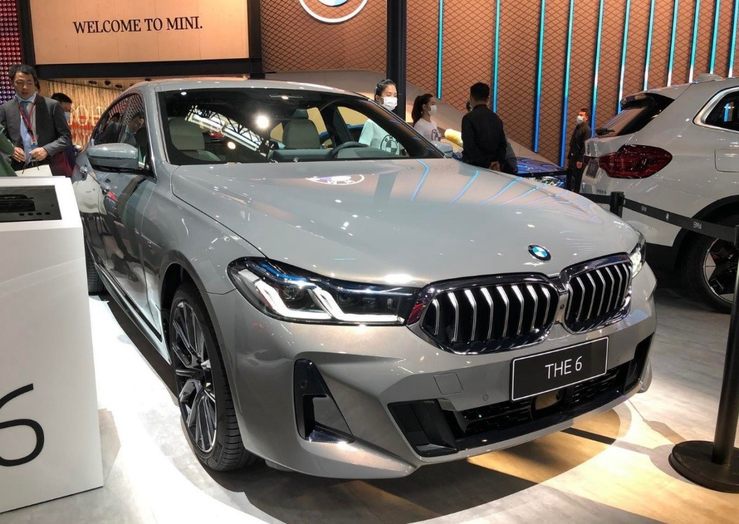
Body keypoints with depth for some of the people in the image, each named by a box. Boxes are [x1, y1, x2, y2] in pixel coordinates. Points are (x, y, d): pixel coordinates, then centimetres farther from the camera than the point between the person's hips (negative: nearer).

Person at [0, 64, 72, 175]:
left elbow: (66, 137, 1)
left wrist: (47, 150, -13)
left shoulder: (52, 105, 2)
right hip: (22, 170, 1)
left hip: (52, 169, -1)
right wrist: (11, 149, -10)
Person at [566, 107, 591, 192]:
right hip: (572, 157, 9)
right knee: (569, 177, 13)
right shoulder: (577, 128, 15)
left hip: (578, 158, -9)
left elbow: (585, 146, -17)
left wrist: (580, 160, -20)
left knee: (577, 179, -2)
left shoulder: (586, 129, -12)